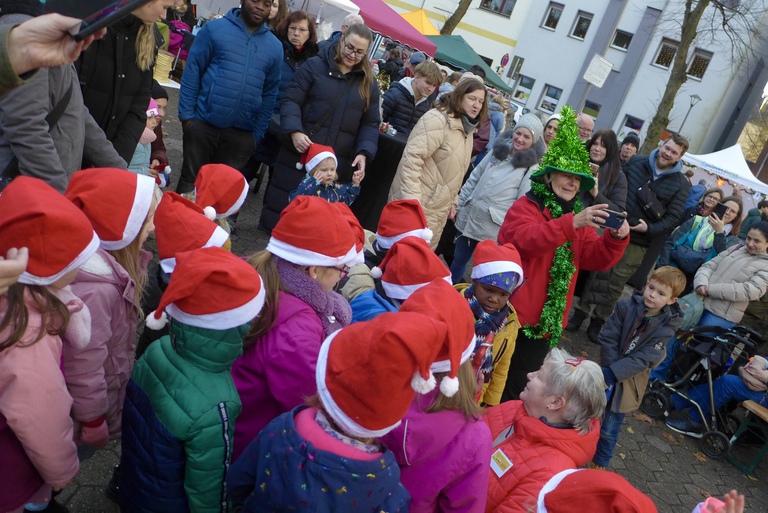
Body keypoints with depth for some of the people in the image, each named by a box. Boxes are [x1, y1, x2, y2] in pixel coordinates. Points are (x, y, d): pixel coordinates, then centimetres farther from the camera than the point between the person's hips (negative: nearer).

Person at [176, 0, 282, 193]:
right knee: (190, 181, 9)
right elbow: (192, 72, -1)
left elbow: (270, 93, 9)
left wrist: (258, 133, 5)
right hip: (203, 124, -2)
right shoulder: (214, 29, -1)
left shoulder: (275, 46, 6)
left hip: (242, 134, 2)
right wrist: (186, 114, -7)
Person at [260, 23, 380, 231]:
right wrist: (295, 132, -20)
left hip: (338, 164, 2)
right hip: (298, 153, -2)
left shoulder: (369, 83, 10)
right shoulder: (315, 66, 2)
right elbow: (290, 100, -3)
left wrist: (364, 152, -6)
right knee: (283, 203, 4)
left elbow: (370, 123, 11)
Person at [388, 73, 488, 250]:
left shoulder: (467, 129, 13)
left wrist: (452, 201, 20)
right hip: (417, 205, -9)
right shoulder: (438, 119, -16)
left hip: (439, 209, 9)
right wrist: (412, 199, -27)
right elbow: (412, 158, -24)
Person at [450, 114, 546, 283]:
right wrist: (458, 205, 13)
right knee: (459, 259, 16)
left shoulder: (532, 169, -8)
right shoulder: (497, 152, 7)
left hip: (493, 230, -5)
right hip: (467, 218, 5)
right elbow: (473, 180, 13)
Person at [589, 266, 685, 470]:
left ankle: (599, 463, 29)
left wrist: (613, 373, -26)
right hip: (608, 371, 2)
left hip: (628, 382, -2)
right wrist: (610, 368, -20)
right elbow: (607, 338, -12)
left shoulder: (667, 327, -14)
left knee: (609, 429, 7)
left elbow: (642, 359, -19)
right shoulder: (626, 306, -12)